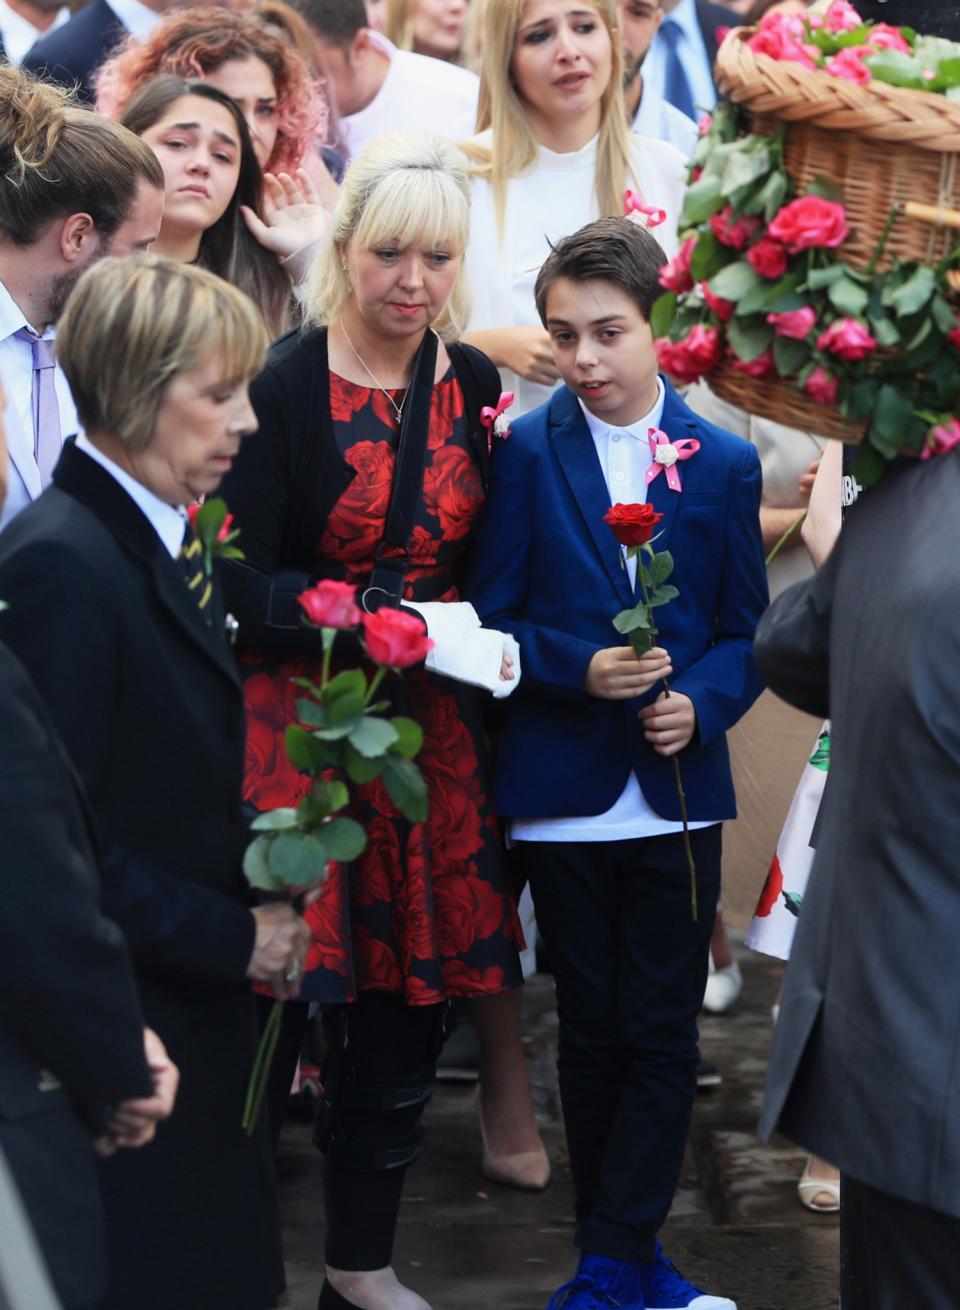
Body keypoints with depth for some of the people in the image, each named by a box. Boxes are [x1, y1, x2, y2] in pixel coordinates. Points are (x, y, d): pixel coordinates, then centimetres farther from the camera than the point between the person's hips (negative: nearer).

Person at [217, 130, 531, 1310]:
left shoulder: (475, 384, 6)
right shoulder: (284, 386, -11)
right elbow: (241, 582, -13)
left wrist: (492, 635, 1)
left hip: (435, 726, 5)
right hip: (303, 716, -5)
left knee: (407, 1011, 11)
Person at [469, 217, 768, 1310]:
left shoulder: (725, 462, 2)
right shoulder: (527, 451, -1)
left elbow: (746, 632, 5)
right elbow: (492, 621, -2)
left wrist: (701, 702, -14)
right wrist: (582, 669, -18)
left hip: (676, 792, 1)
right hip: (563, 795, 0)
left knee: (662, 1035, 2)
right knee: (593, 1030, 10)